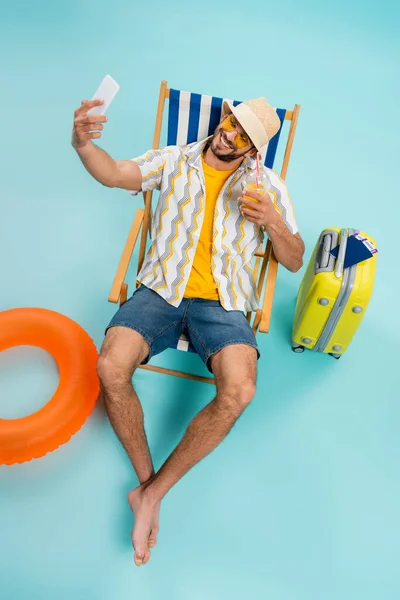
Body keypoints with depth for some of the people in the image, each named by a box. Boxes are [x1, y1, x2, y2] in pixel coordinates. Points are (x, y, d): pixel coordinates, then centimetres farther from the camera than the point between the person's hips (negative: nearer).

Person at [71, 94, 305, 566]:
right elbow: (113, 174, -2)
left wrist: (275, 224, -10)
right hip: (160, 290, 1)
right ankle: (146, 478, -2)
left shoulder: (268, 186, 11)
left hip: (221, 302, 0)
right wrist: (83, 142, -23)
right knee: (111, 369, -26)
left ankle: (152, 492, -10)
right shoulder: (175, 160, 12)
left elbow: (294, 262, 11)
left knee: (239, 391, -29)